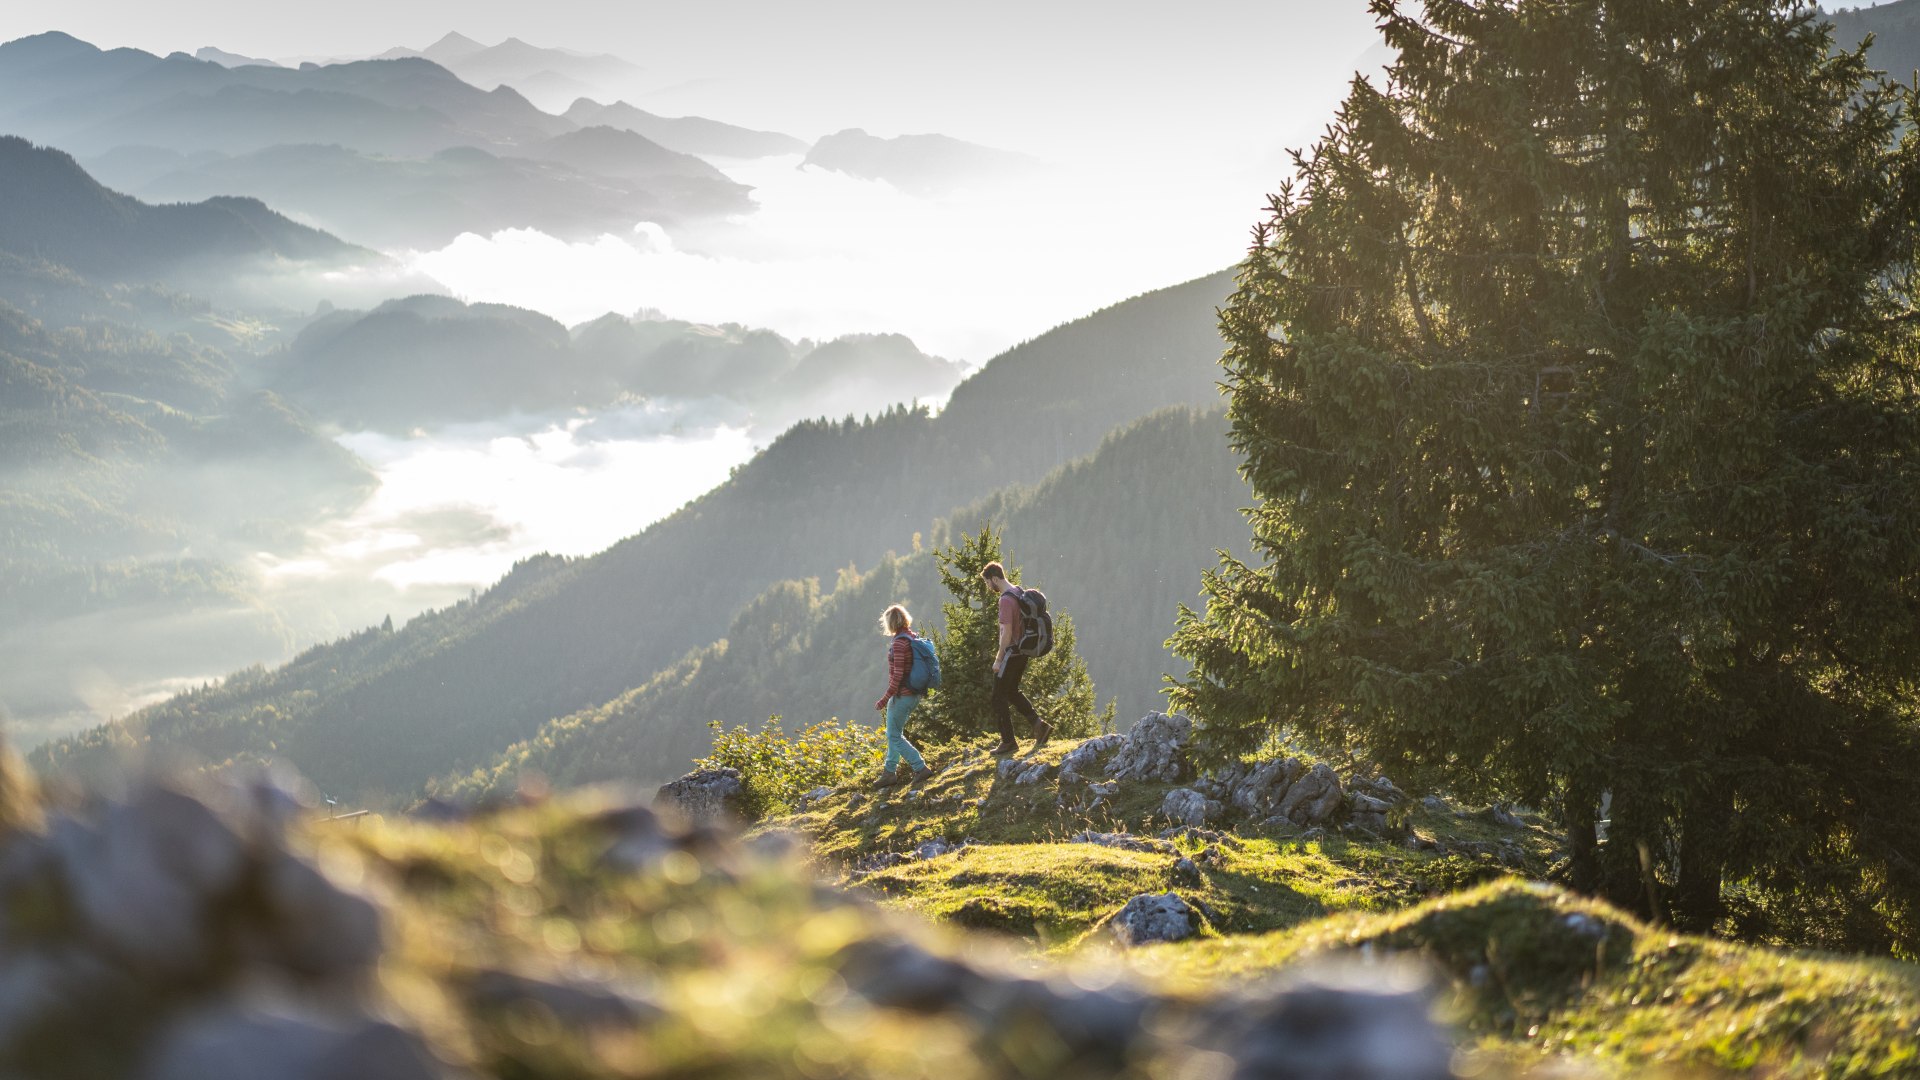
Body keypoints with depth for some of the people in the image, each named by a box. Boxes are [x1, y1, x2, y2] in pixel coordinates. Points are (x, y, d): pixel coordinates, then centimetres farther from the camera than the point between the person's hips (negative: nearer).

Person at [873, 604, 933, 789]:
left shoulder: (899, 643, -20)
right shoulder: (914, 638, 7)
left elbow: (898, 676, -23)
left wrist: (885, 699, -18)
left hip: (902, 695, -9)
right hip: (914, 693, 9)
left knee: (895, 736, 0)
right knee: (894, 733, 19)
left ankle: (921, 768, -4)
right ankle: (889, 772, 25)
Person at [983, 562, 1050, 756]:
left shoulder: (1006, 600, -21)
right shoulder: (1018, 592, 9)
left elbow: (1006, 633, -24)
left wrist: (999, 659, -16)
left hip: (1011, 653, -9)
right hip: (1023, 651, 10)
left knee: (999, 698, 2)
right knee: (1012, 692, 22)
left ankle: (1008, 742, 7)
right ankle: (1038, 723, 11)